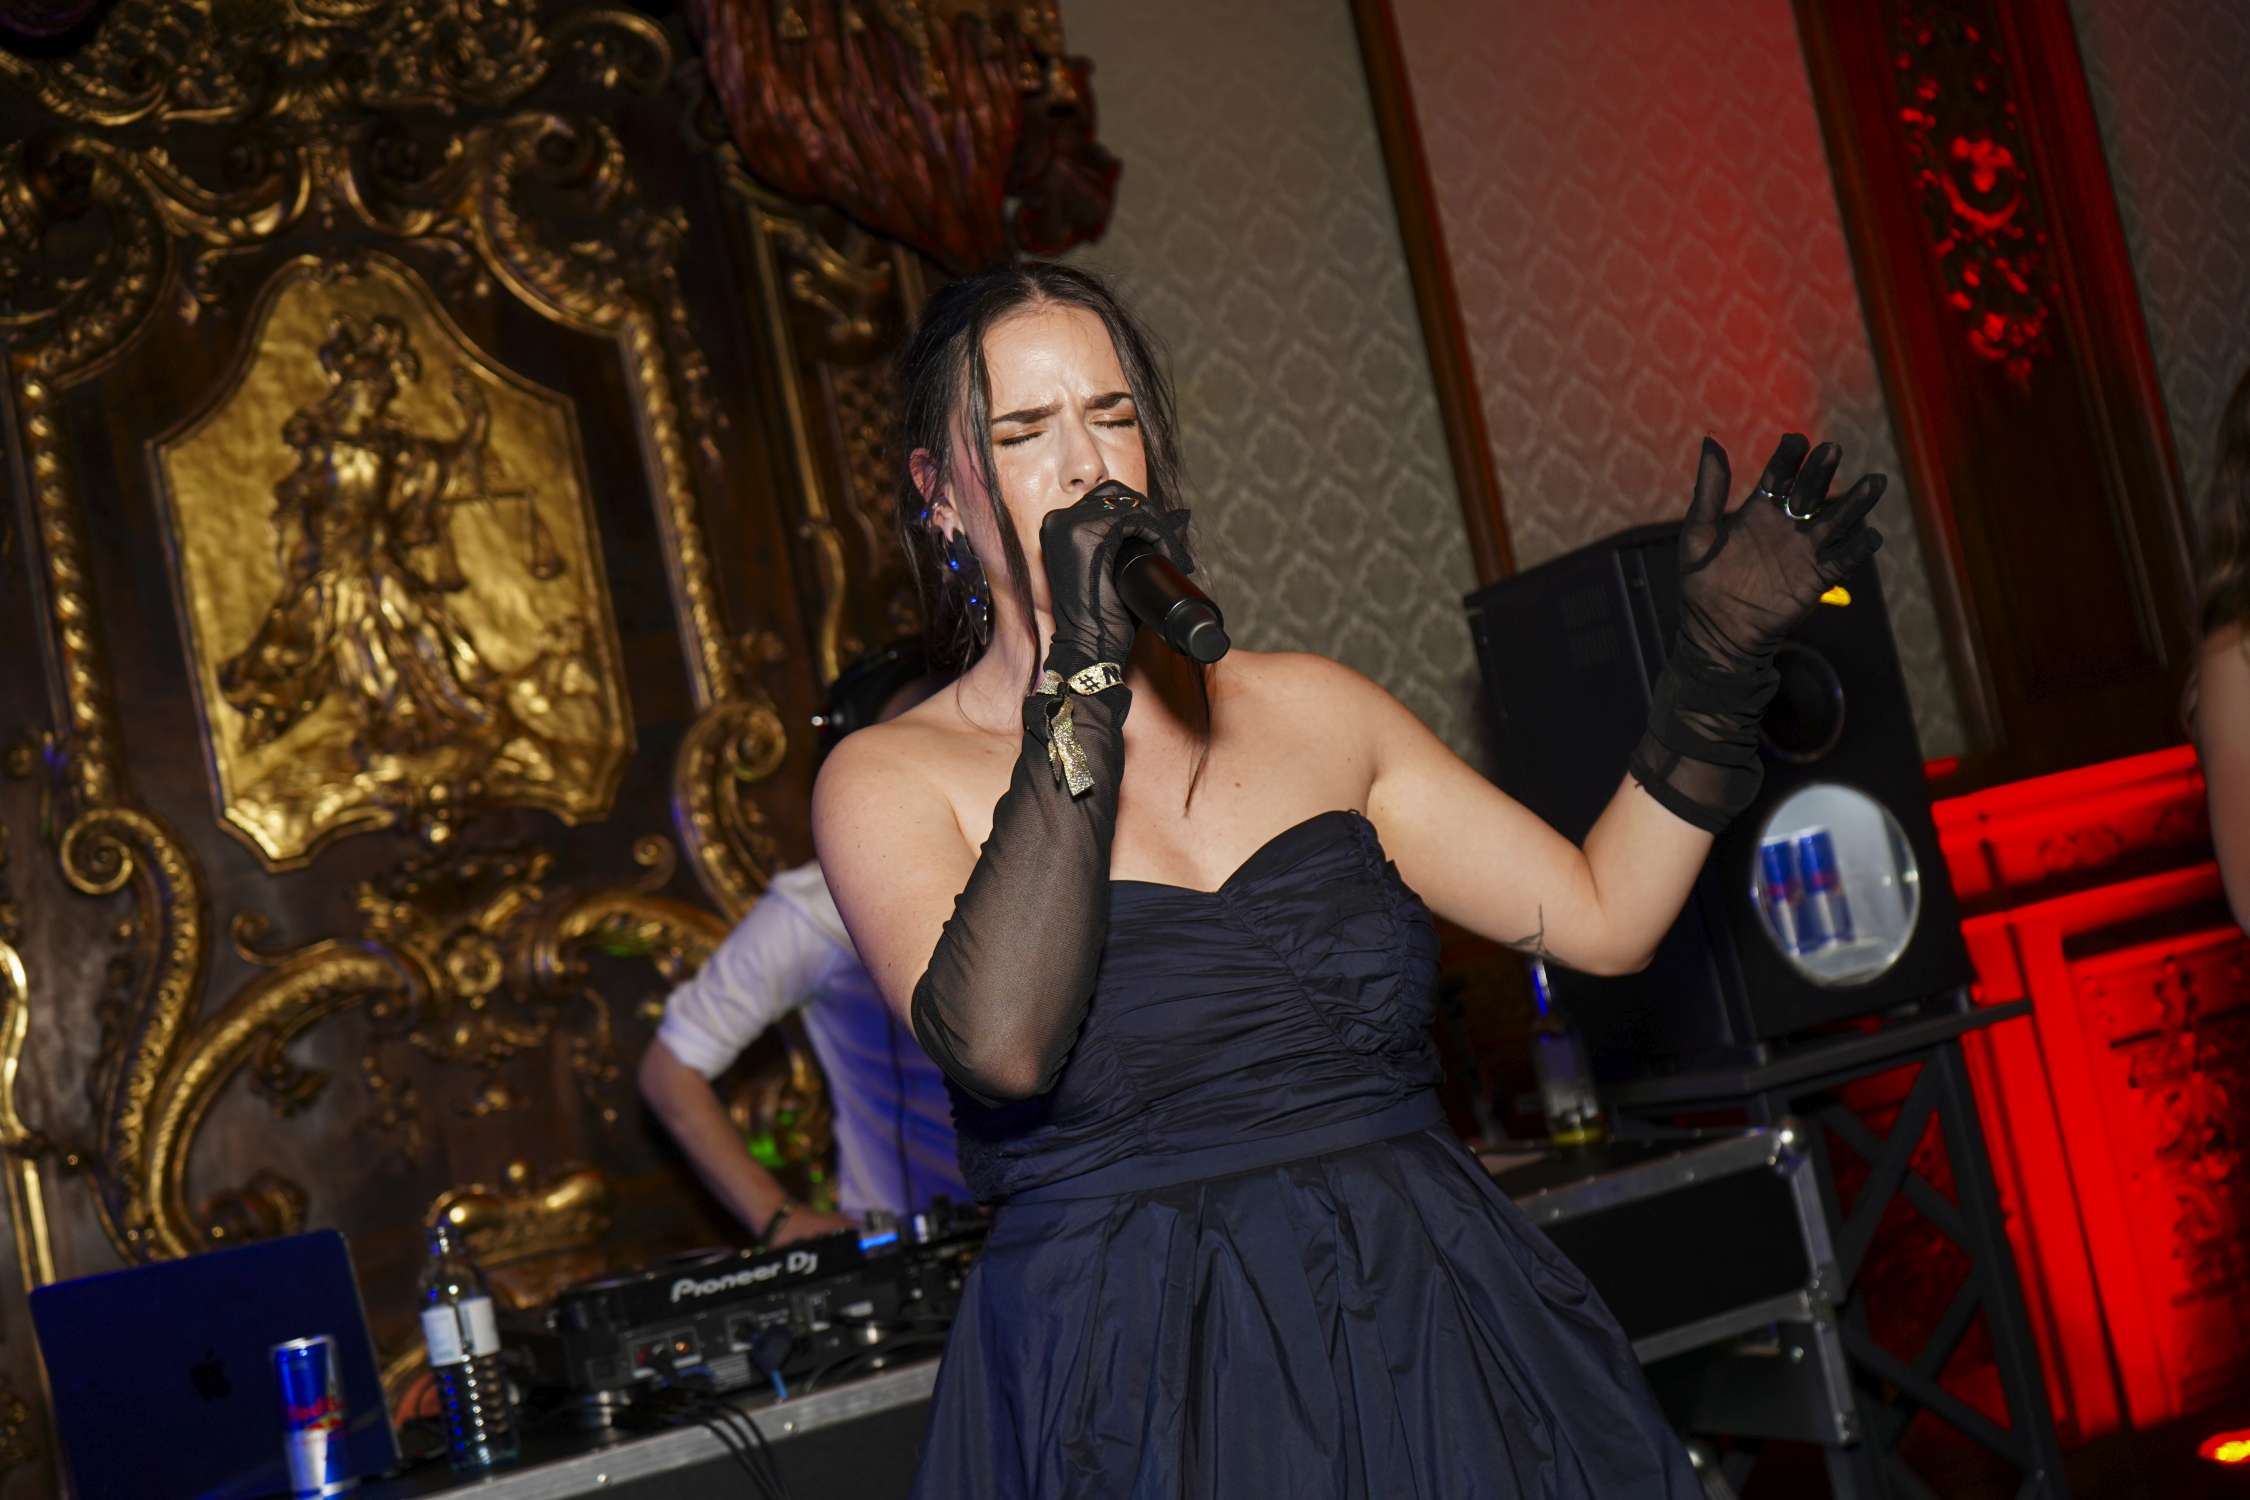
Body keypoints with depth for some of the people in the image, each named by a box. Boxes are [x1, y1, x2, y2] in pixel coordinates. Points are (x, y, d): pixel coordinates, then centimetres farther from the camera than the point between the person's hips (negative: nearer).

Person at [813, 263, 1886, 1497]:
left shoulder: (1308, 709, 8)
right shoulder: (887, 779, -3)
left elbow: (1600, 915, 10)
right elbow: (1000, 1044, -23)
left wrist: (1718, 659, 2)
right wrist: (1080, 671, -20)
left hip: (1436, 1343, 4)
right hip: (1138, 1395, -3)